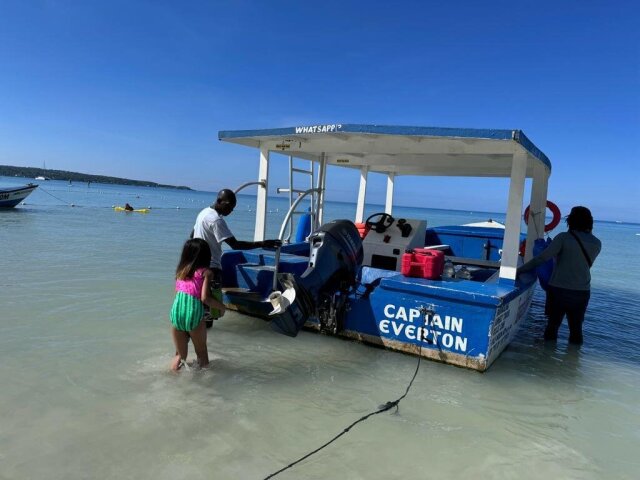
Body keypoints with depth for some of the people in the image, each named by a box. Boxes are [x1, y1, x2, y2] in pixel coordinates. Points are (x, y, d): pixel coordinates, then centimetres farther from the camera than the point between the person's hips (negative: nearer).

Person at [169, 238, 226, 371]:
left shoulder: (180, 270, 15)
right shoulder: (205, 272, 1)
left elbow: (177, 292, 14)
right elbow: (205, 298, -8)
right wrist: (221, 306, 7)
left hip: (176, 311, 4)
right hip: (193, 313, -4)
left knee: (180, 354, 19)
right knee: (201, 351, 14)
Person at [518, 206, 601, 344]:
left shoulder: (564, 237, -9)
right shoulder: (596, 243, 3)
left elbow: (542, 258, -15)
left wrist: (520, 270, -10)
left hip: (558, 289, -2)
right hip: (581, 292, 3)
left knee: (553, 324, 10)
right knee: (576, 328, 13)